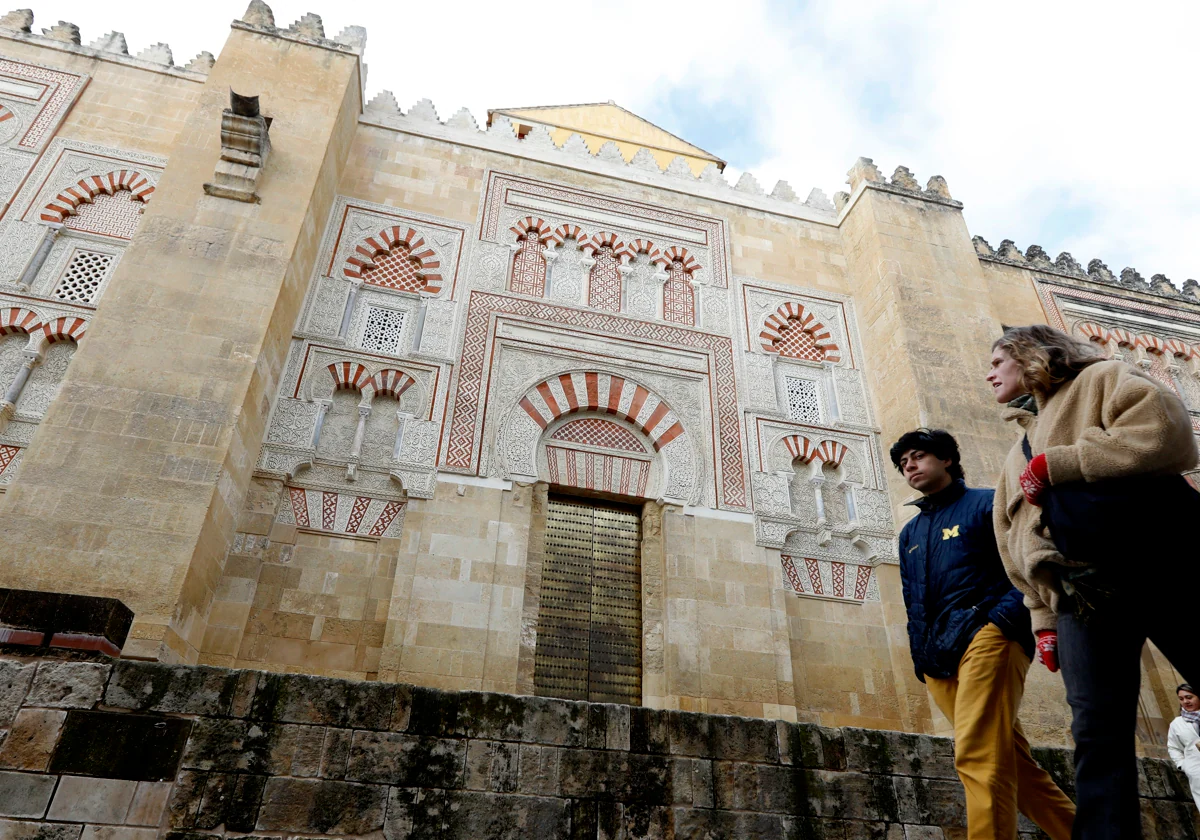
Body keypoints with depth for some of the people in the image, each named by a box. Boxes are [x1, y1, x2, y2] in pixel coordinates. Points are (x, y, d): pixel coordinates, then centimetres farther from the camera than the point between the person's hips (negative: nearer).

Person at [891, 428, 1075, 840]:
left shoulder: (986, 503, 7)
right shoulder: (910, 534, 25)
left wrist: (1004, 618, -19)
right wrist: (920, 658, 11)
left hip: (985, 636, -7)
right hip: (939, 662, 7)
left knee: (978, 757, -19)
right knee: (1014, 763, 8)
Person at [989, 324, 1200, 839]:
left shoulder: (1099, 380, 11)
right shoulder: (1018, 457, 29)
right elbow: (1017, 548, 23)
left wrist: (1056, 465, -10)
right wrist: (1042, 619, 14)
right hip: (1078, 596, 6)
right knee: (1097, 733, -4)